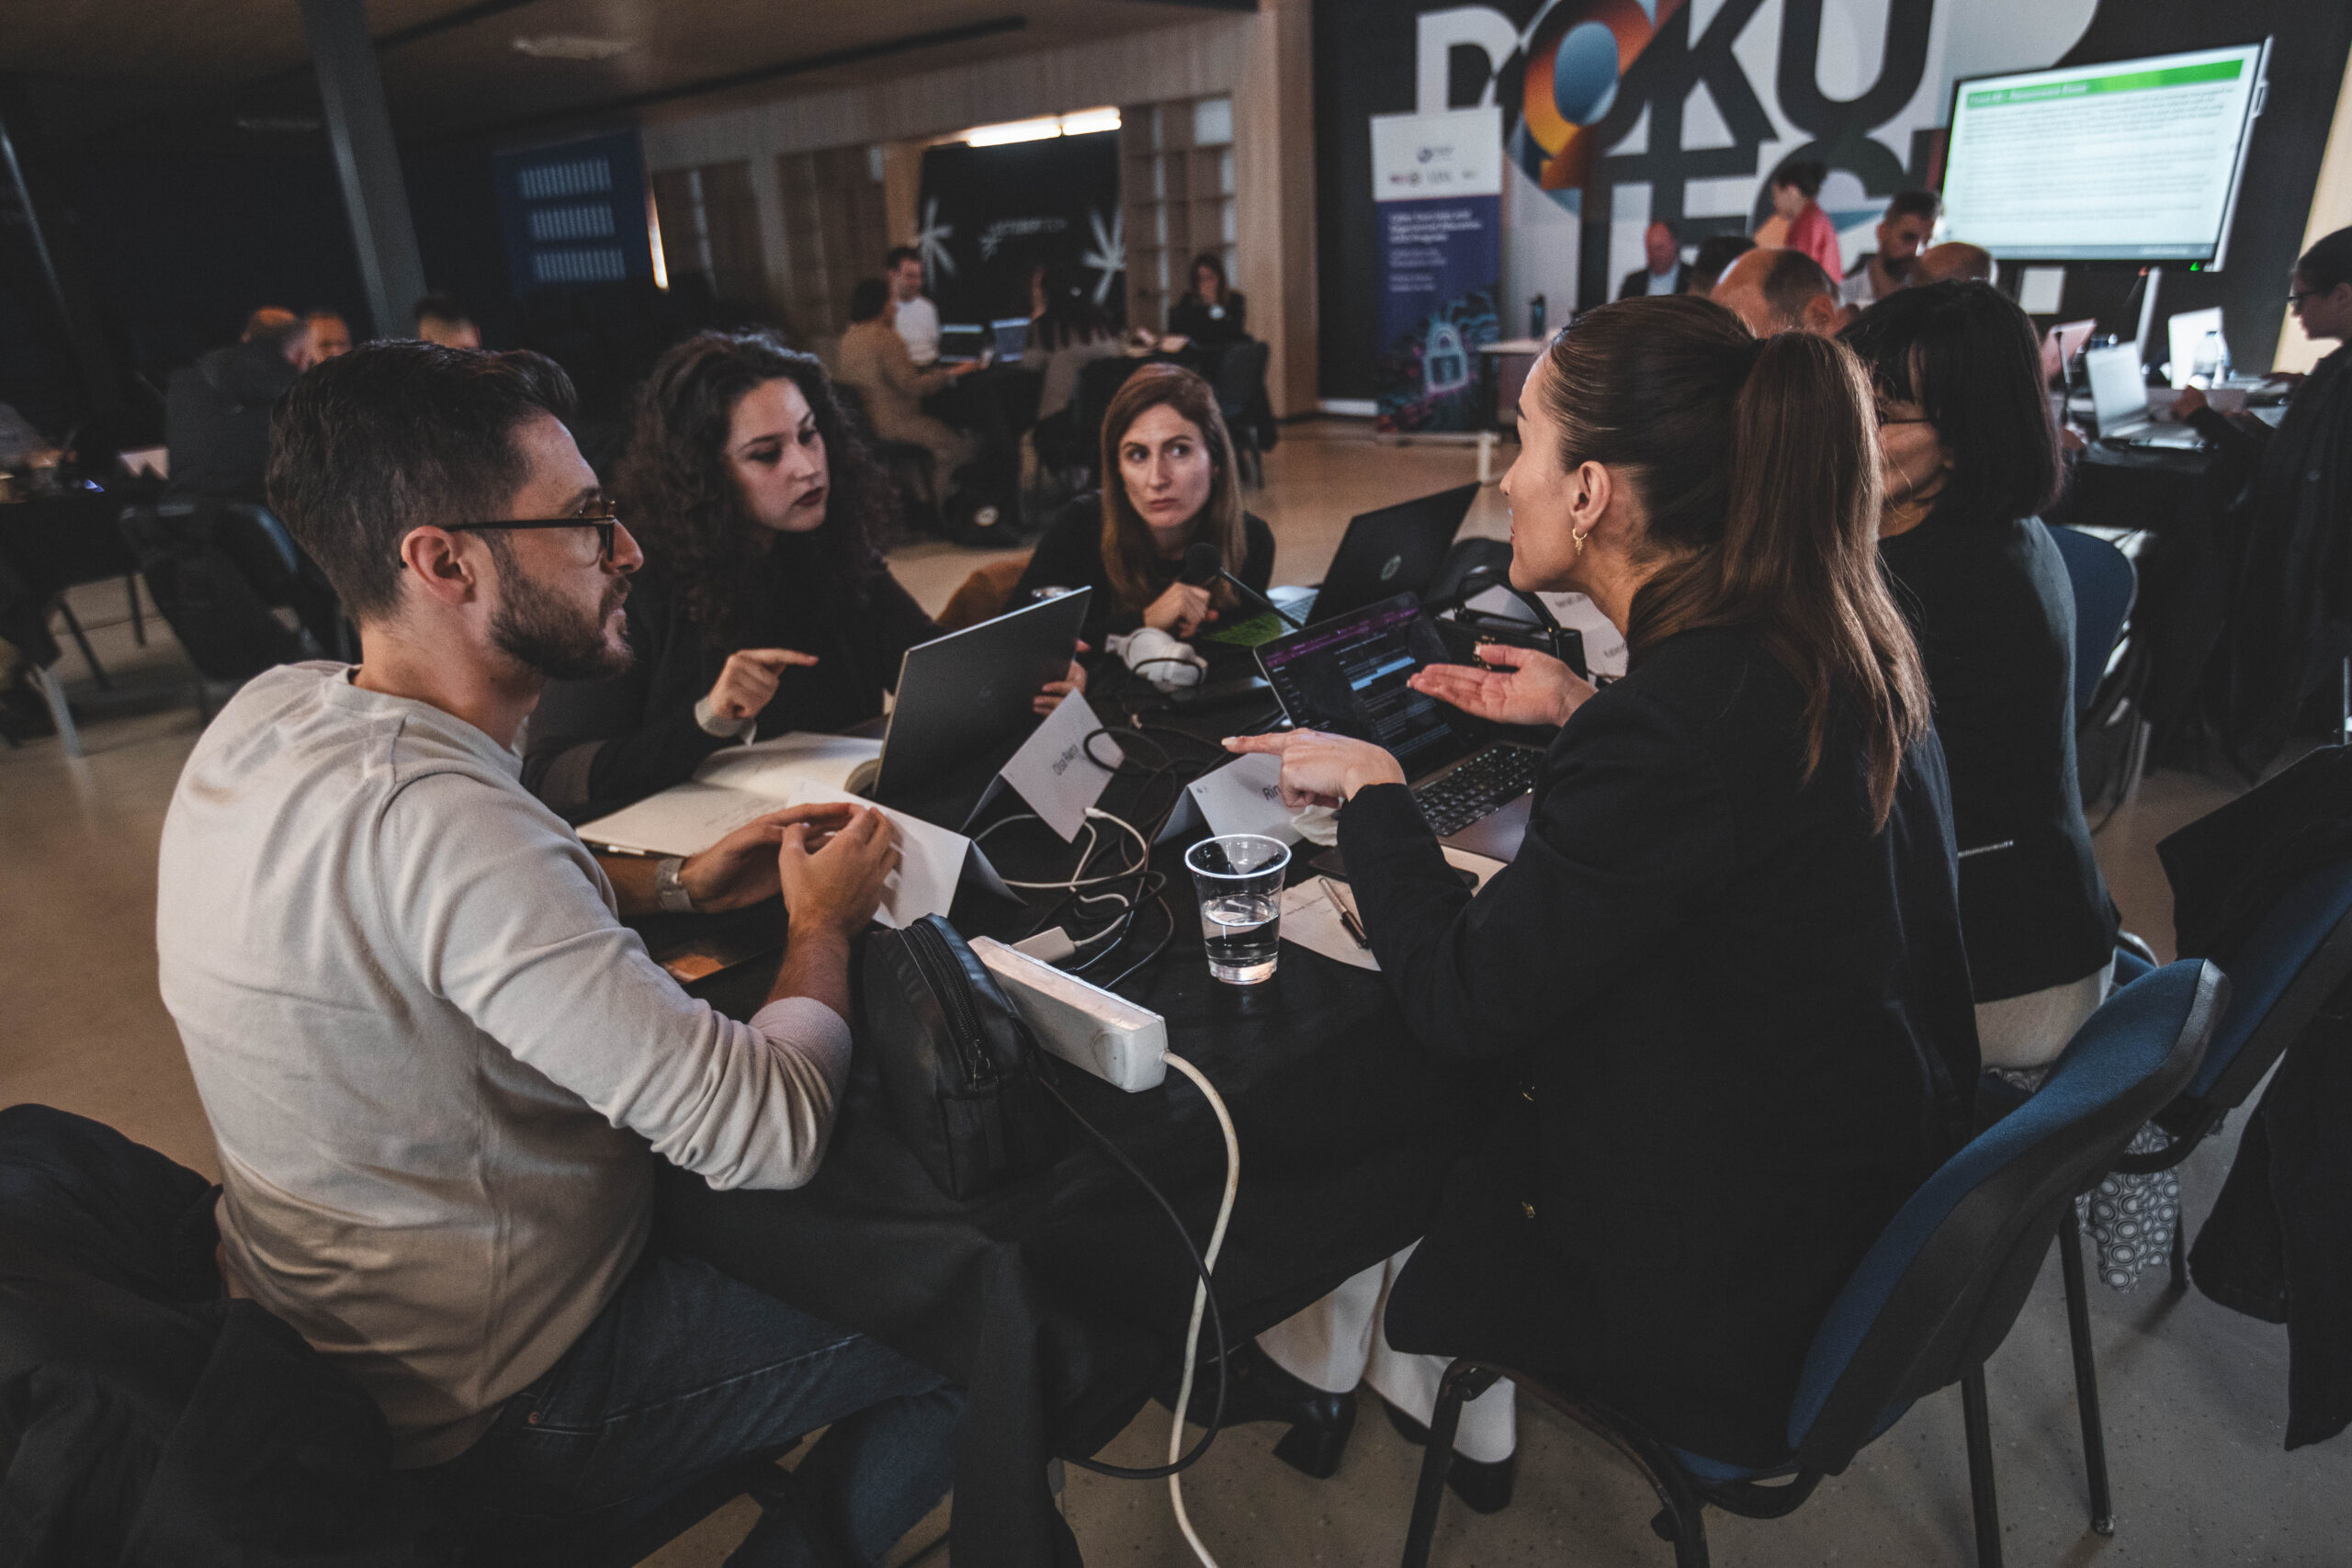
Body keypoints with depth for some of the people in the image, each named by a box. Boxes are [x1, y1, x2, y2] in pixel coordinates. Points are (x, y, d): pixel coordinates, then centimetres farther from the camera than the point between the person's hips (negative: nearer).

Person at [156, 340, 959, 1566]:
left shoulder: (275, 709, -5)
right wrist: (823, 925, -13)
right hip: (494, 1413, -9)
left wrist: (670, 883, 0)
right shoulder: (435, 815, -35)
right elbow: (770, 1133, -32)